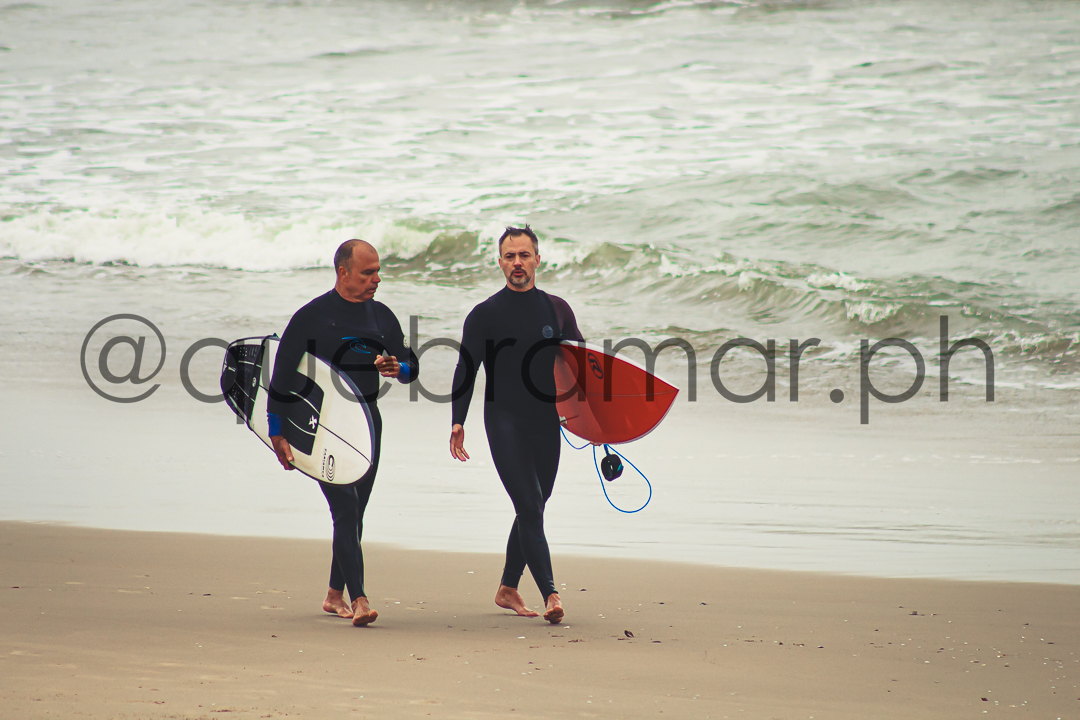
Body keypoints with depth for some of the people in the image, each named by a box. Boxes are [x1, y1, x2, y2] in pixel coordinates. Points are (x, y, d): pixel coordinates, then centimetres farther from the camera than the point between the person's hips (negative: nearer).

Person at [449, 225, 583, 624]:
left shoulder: (557, 310, 9)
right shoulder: (485, 315, 1)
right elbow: (466, 370, 1)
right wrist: (458, 422, -8)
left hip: (546, 423, 4)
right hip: (504, 422, -4)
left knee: (533, 509, 11)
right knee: (529, 506, -14)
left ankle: (507, 589, 26)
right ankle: (550, 595, -21)